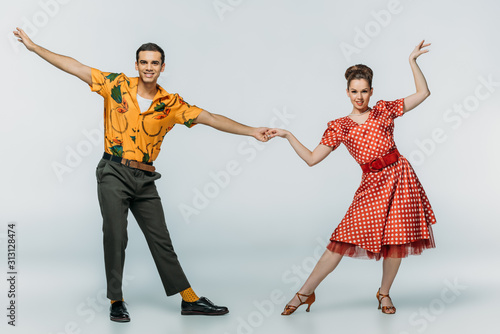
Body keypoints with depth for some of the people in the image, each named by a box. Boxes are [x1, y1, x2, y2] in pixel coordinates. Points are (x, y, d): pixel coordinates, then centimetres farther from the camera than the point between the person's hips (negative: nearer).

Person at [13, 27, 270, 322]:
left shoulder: (171, 104, 2)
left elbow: (211, 118, 0)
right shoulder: (118, 85, 0)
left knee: (161, 240, 7)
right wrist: (34, 46, 1)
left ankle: (190, 300, 13)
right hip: (114, 174, -2)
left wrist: (251, 131, -6)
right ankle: (116, 301, 12)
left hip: (144, 179, 2)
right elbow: (76, 67, 1)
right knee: (115, 237, -3)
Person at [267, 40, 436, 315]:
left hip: (399, 178, 1)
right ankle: (305, 293, 4)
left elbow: (423, 92, 7)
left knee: (396, 240, 3)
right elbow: (312, 158, 0)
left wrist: (412, 61, 1)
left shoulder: (384, 110, 5)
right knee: (343, 240, -6)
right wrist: (288, 136, -5)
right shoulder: (340, 127, 3)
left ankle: (384, 293, 25)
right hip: (372, 184, -1)